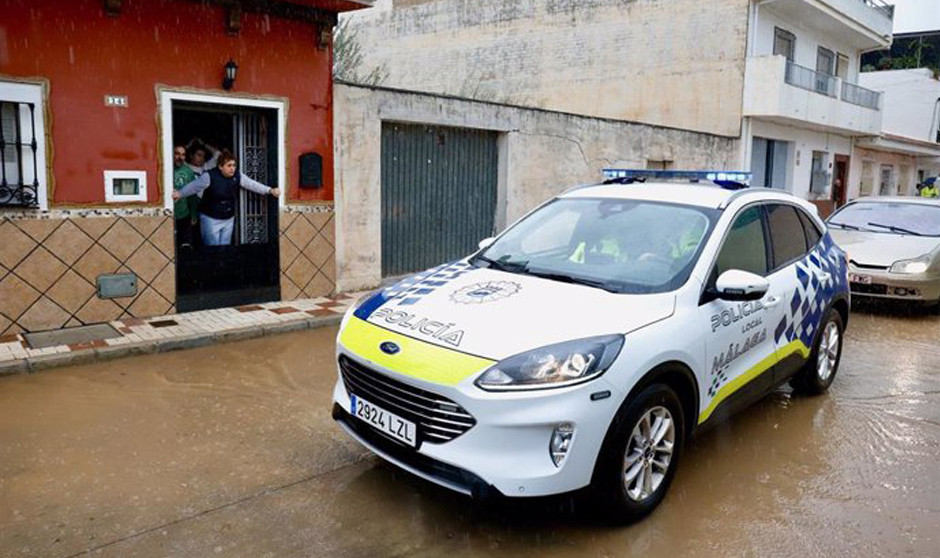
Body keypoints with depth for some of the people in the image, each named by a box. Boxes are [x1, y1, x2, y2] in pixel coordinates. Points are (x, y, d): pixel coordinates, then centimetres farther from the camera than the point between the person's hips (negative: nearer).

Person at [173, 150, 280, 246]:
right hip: (210, 219, -4)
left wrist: (270, 190, -18)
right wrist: (180, 194, -24)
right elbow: (194, 186, -13)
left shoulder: (237, 176, -5)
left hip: (229, 219, 5)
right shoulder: (210, 176, -18)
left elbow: (252, 184, -8)